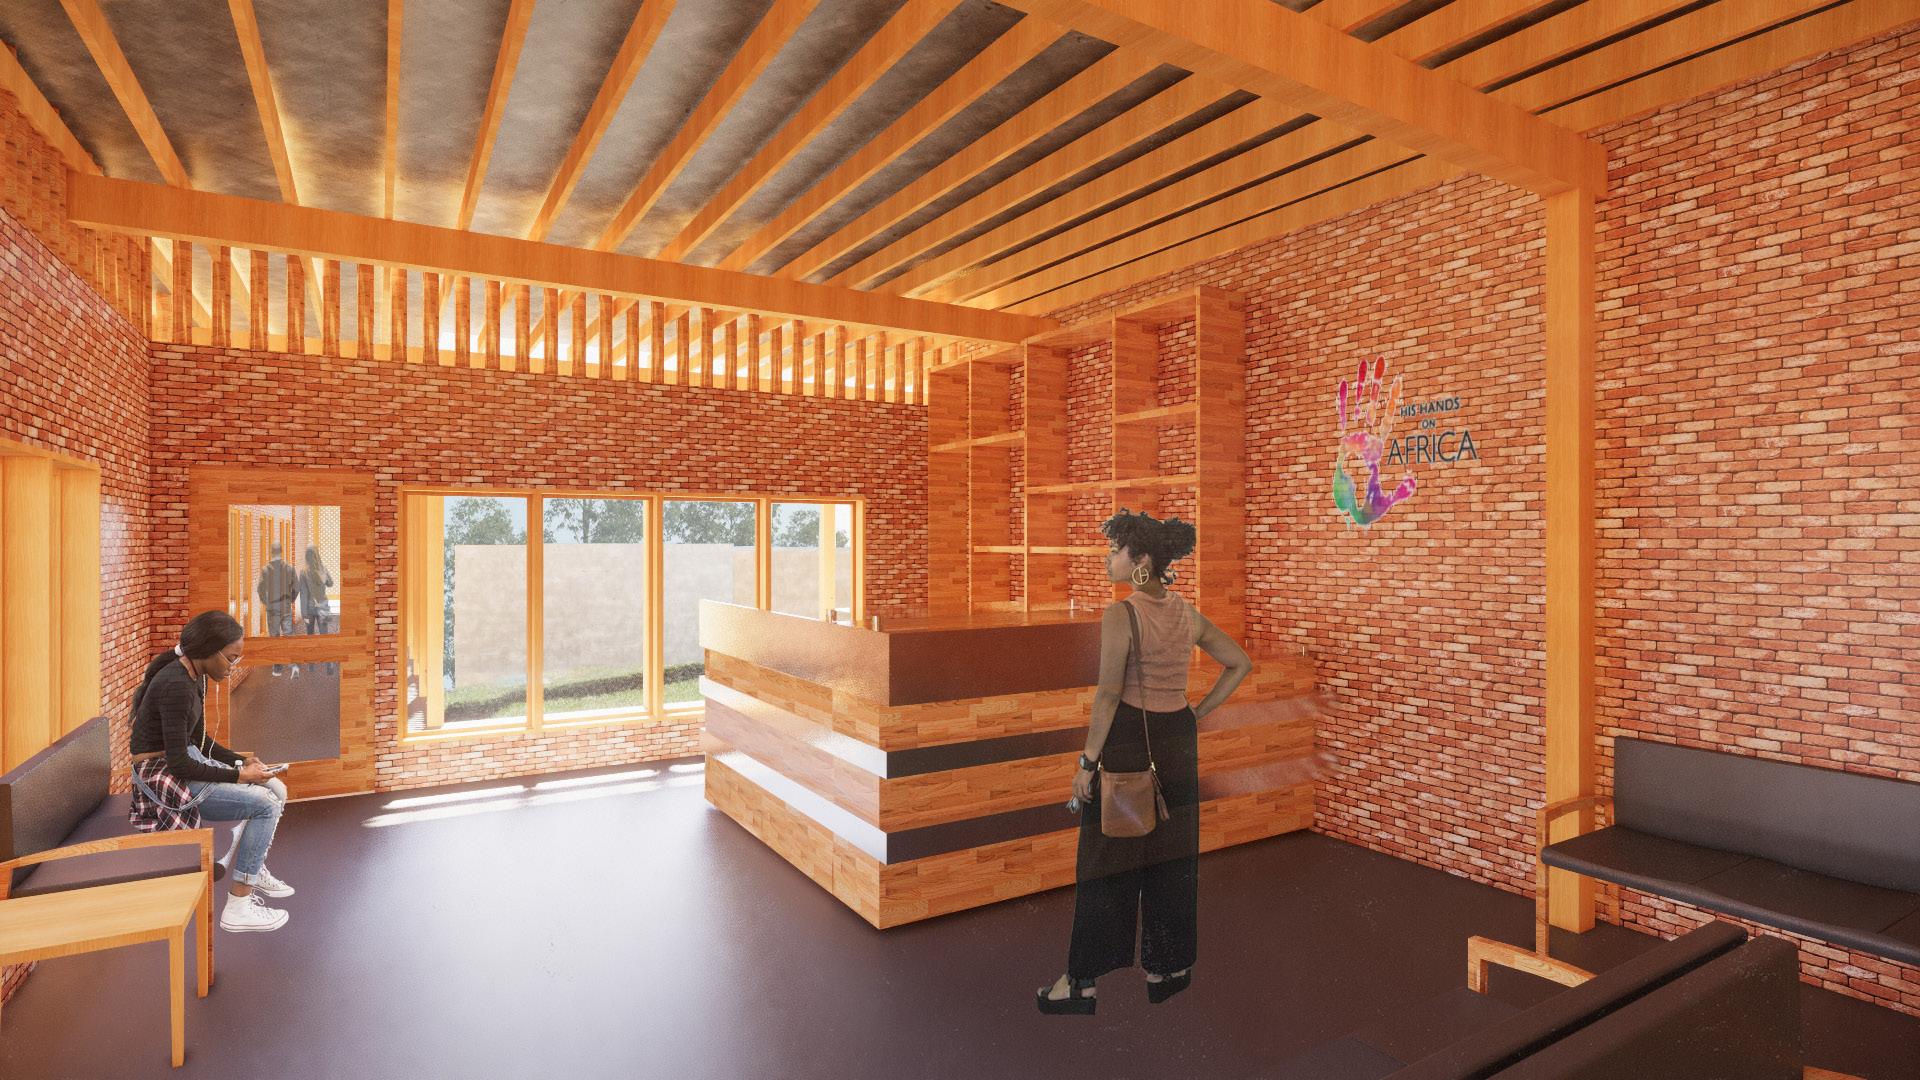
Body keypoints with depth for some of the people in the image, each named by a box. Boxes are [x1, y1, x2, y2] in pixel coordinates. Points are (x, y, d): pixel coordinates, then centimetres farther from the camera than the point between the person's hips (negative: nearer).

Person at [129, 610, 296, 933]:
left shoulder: (195, 677, 4)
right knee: (265, 805, -16)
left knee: (277, 789, 10)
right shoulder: (176, 686, -26)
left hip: (185, 760, 10)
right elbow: (179, 765, -26)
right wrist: (240, 776, -20)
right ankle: (238, 907, -10)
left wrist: (242, 761, 3)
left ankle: (255, 870, 28)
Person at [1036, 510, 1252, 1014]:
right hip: (1178, 740, 7)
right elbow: (1240, 664, 11)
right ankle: (1167, 968, 30)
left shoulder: (1120, 616, -18)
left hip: (1128, 742, -6)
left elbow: (1108, 695, -19)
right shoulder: (1188, 614, 3)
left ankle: (1082, 981, 15)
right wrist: (1198, 713, 12)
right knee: (1173, 857, 16)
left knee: (1107, 862, 4)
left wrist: (1087, 762, -13)